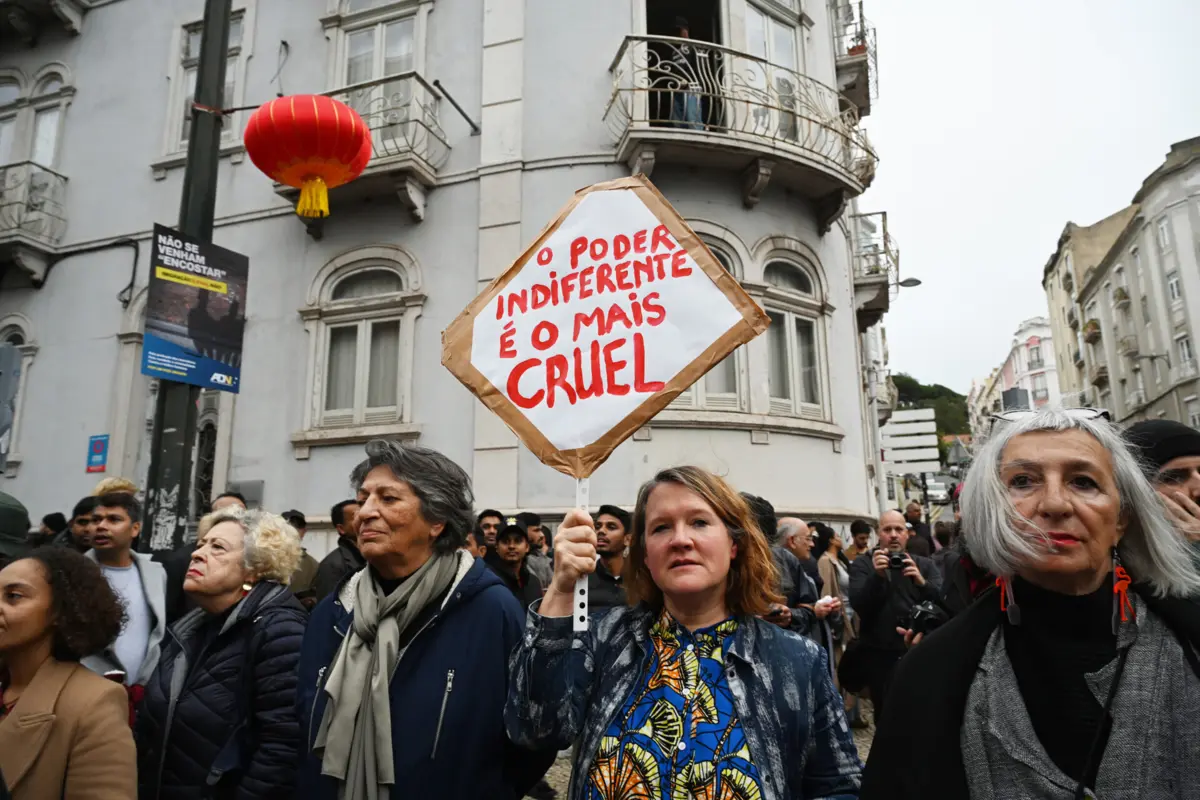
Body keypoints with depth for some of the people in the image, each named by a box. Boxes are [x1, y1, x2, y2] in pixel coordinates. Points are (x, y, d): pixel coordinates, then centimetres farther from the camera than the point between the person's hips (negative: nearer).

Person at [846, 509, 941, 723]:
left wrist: (922, 582, -22)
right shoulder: (862, 564, 2)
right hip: (879, 654, -1)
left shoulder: (924, 565, 8)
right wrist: (878, 576, -25)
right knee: (886, 715, 4)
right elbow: (858, 605, -12)